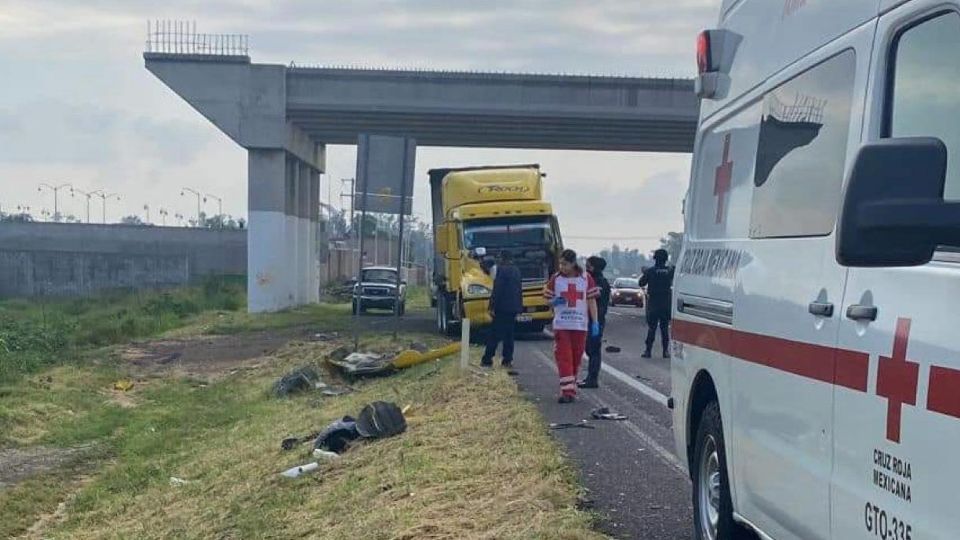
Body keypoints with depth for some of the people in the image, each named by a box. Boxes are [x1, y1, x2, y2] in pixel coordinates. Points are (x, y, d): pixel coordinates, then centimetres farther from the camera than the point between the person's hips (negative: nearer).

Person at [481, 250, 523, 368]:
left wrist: (492, 307, -15)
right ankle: (507, 359, 9)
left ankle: (487, 359, -4)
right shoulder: (516, 271, 12)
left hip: (502, 308, -7)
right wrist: (519, 307, 23)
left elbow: (497, 290, -17)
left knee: (495, 334, -5)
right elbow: (519, 290, 17)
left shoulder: (501, 269, -12)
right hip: (513, 308, 7)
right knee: (509, 334, 10)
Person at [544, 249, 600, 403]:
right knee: (564, 357, -10)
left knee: (576, 358, 8)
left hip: (580, 325, 1)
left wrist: (595, 322, -2)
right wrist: (555, 302, -14)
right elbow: (548, 299, 10)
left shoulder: (586, 278, 3)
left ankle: (572, 387, 22)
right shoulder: (556, 279, 3)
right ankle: (567, 391, -14)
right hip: (561, 325, -1)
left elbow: (591, 301, 4)